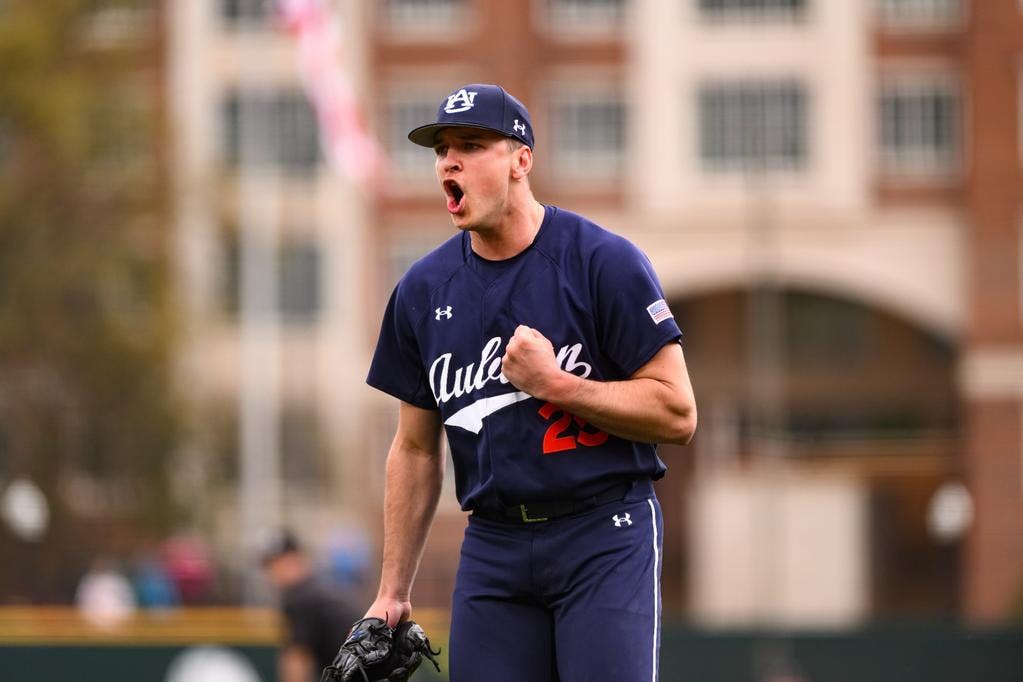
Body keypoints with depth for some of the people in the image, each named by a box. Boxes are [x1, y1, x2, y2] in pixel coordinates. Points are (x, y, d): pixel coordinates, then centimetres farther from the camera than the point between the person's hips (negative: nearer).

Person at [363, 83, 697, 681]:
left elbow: (678, 414, -8)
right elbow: (416, 450, 16)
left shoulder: (605, 262, -6)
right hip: (493, 547, 5)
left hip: (606, 538, -4)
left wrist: (555, 384, -16)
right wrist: (393, 592, 13)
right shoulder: (424, 289, 9)